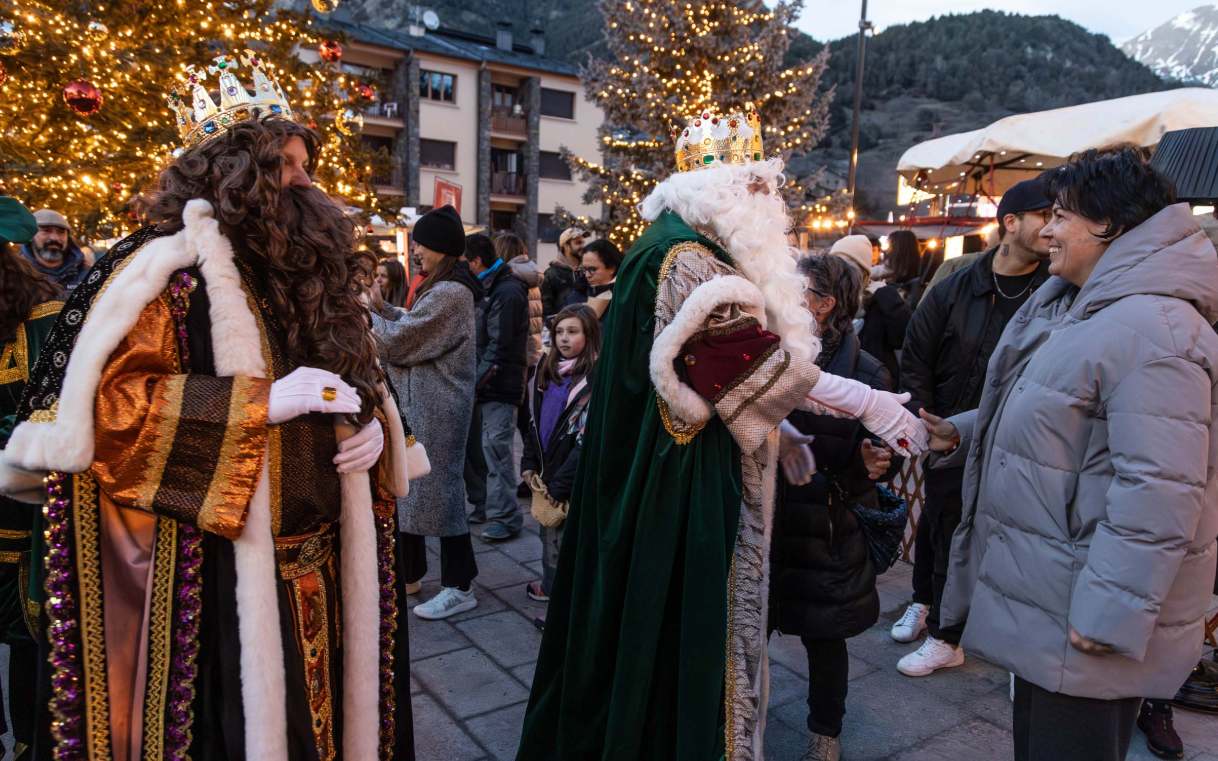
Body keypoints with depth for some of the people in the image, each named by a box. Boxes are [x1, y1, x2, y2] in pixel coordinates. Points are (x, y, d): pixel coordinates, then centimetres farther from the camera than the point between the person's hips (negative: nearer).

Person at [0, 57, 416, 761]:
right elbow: (108, 404, -17)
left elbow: (363, 378, 23)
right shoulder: (172, 268, -7)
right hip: (222, 579, -6)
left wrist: (375, 424, 0)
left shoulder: (312, 273, 13)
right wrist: (263, 401, -22)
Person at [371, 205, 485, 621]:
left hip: (436, 410, -10)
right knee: (407, 487, 17)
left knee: (437, 489, -1)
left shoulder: (448, 293, -20)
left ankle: (459, 587, 12)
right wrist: (381, 308, 5)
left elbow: (397, 340, -16)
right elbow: (414, 329, 14)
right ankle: (408, 574, 31)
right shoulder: (450, 287, 12)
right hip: (419, 404, 10)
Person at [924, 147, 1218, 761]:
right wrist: (965, 433, 11)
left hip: (1085, 618, -10)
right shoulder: (1071, 306, 11)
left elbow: (1159, 492, -28)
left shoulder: (1150, 330, -23)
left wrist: (1109, 616, -26)